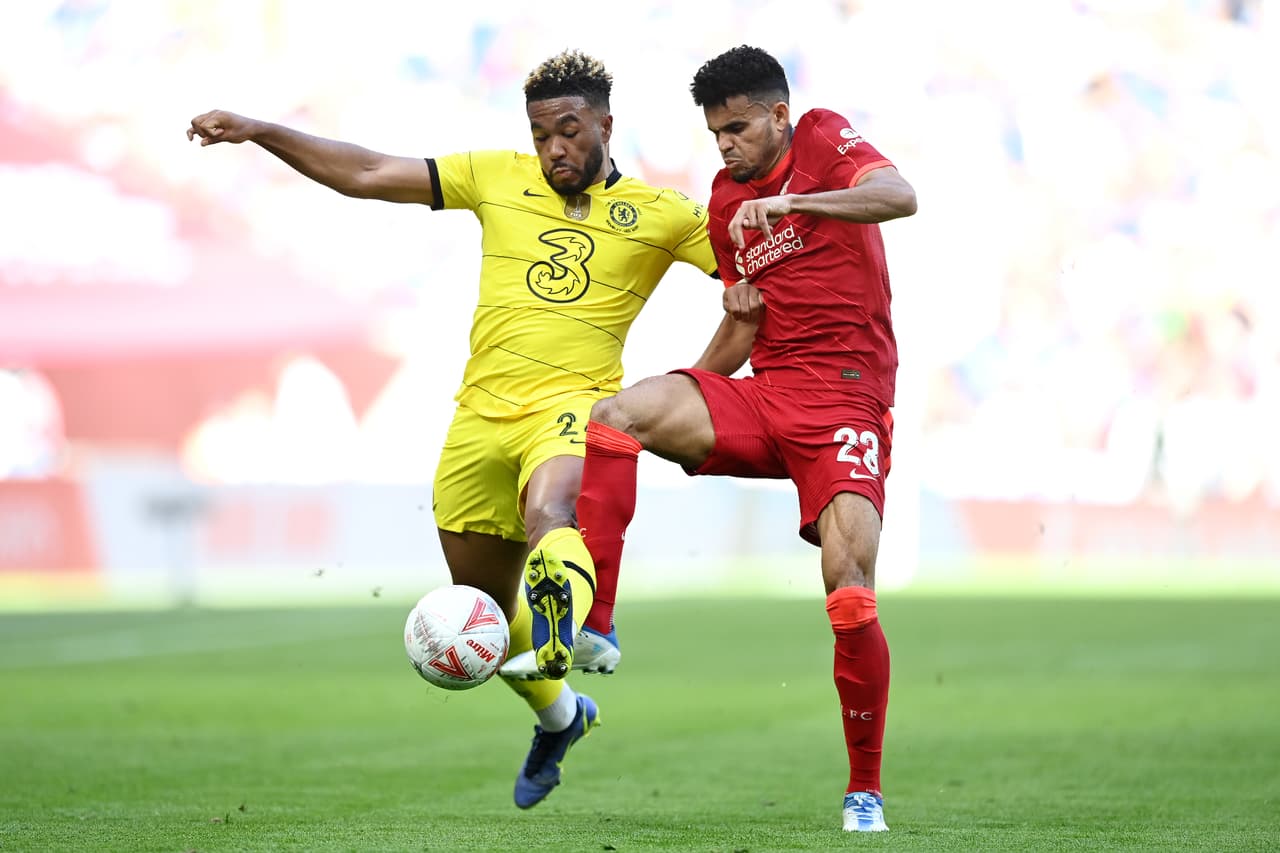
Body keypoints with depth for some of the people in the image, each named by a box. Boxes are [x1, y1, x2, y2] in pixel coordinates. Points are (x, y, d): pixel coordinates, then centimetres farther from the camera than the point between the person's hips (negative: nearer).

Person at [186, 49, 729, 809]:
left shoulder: (661, 213, 5)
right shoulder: (497, 179, 12)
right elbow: (367, 174, 12)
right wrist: (261, 132, 7)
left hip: (571, 406, -4)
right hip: (482, 412, 4)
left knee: (549, 513, -39)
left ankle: (568, 630, -70)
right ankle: (560, 716, 41)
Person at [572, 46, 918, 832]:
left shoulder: (827, 141, -1)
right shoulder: (725, 201, 15)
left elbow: (900, 197, -23)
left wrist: (790, 202, -33)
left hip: (846, 404, -5)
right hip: (764, 396, 5)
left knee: (851, 594, -17)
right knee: (619, 413, -20)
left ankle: (866, 791, 0)